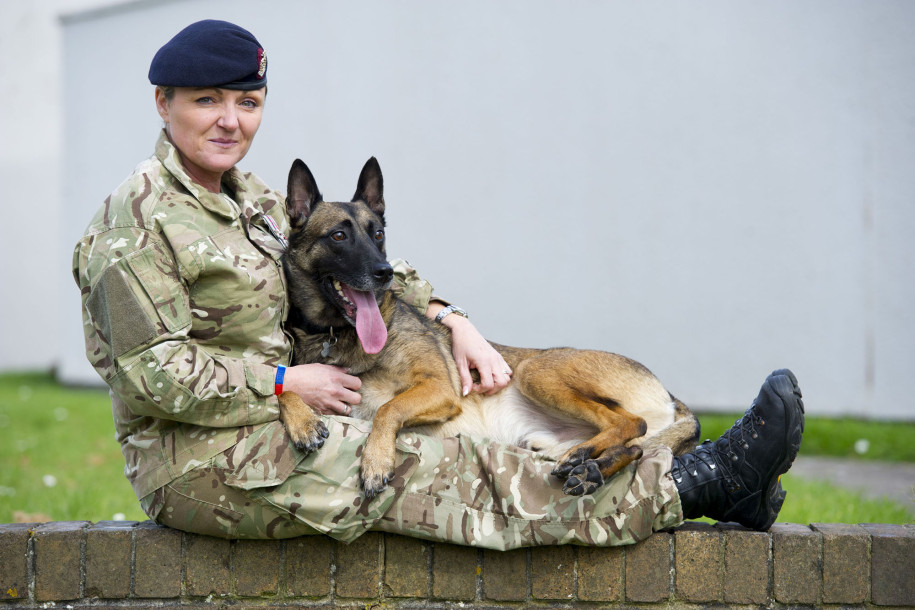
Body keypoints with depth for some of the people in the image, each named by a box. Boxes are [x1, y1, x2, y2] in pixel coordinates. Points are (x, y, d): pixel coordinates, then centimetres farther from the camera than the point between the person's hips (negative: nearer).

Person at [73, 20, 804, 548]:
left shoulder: (250, 200, 14)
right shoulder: (140, 216, -13)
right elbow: (155, 373, -19)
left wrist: (450, 320, 3)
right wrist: (287, 383, -15)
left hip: (269, 427, 9)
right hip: (200, 463, -8)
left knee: (440, 451, -7)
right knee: (428, 469, -18)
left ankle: (695, 482, -14)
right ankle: (693, 485, -22)